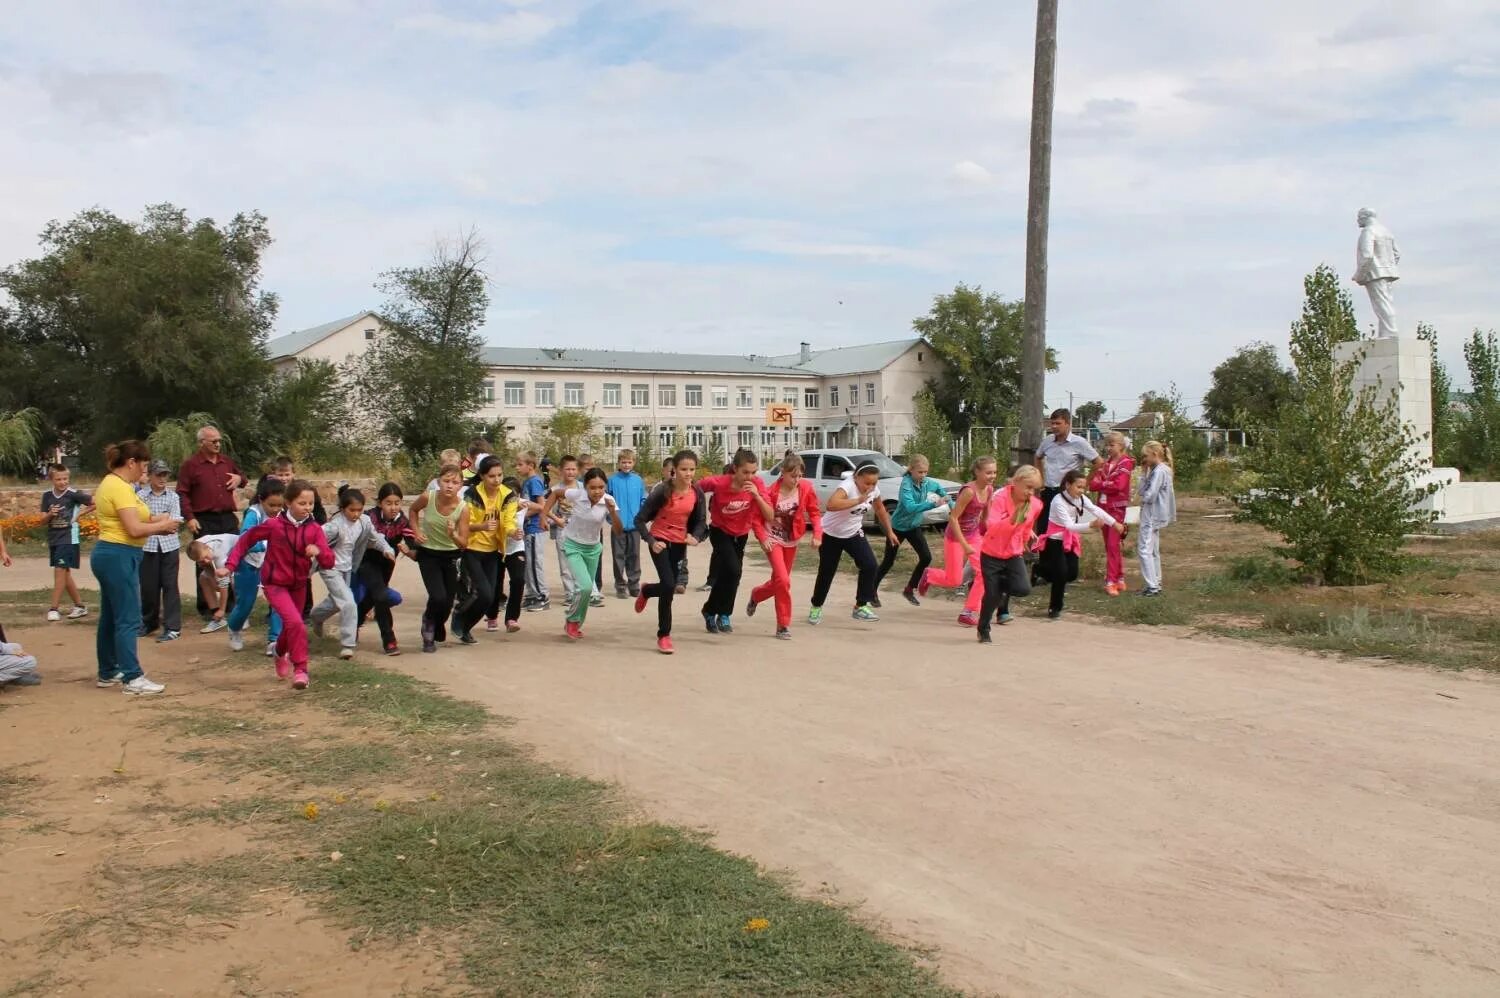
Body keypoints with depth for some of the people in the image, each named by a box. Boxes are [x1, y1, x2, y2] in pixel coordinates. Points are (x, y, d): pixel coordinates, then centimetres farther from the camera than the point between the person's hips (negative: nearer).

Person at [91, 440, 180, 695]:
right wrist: (162, 525, -8)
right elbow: (134, 529, -22)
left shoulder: (111, 483, 15)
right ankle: (132, 678, -7)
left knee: (110, 618, 15)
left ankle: (108, 673, 23)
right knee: (128, 620, -9)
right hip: (119, 557, -11)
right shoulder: (120, 488, -17)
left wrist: (154, 521, 4)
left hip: (109, 554, 11)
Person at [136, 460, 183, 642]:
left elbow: (176, 519, -5)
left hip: (169, 545, 0)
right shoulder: (141, 495, 1)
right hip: (147, 545, 0)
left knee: (170, 585, -1)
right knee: (148, 586, 7)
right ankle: (148, 622, 26)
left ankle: (172, 627, 0)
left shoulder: (173, 496, 5)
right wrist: (162, 521, -23)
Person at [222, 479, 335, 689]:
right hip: (275, 584, -4)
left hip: (298, 585, 4)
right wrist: (230, 565, -6)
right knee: (296, 623, -24)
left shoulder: (314, 529, -11)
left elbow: (328, 563, -15)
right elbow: (246, 540, -2)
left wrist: (319, 551, -36)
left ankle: (281, 654, 52)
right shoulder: (274, 525, -17)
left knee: (291, 627, 21)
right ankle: (300, 669, -13)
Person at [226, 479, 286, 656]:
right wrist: (268, 545, -48)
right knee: (245, 603, 11)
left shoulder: (281, 515, -11)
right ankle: (234, 631, 43)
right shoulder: (253, 514, -25)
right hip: (250, 564, -3)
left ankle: (274, 641, -6)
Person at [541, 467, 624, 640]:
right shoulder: (576, 494, -23)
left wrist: (612, 511, -37)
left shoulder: (608, 500, -19)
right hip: (573, 546, -4)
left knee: (587, 589, 15)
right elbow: (555, 493, -3)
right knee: (586, 587, -20)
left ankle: (575, 625, 38)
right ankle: (572, 621, 4)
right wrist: (544, 516, -6)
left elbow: (618, 531, -22)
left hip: (593, 548, 4)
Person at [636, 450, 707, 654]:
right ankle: (664, 636, -2)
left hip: (679, 543, 5)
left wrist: (695, 537, -22)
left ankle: (646, 591, 50)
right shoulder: (663, 490, -21)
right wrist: (651, 542, -29)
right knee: (669, 585, -17)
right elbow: (640, 519, -16)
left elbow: (701, 521, -1)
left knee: (670, 587, 11)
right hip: (660, 541, -4)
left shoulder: (697, 493, -9)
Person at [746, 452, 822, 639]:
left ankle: (756, 595, 45)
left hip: (792, 541, 4)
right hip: (774, 539, -4)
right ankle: (783, 625, -3)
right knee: (783, 580, -15)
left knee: (779, 581, 14)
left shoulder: (806, 488, -13)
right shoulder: (771, 491, -22)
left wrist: (817, 534, -16)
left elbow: (814, 512, -4)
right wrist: (763, 539, -21)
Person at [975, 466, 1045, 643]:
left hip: (1014, 554, 3)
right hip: (991, 554, -3)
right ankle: (983, 631, 22)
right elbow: (991, 526, -33)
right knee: (991, 594, -3)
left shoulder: (1035, 505, -6)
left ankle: (1003, 589, 17)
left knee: (1023, 588, -19)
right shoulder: (1001, 498, -20)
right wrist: (1012, 519, -44)